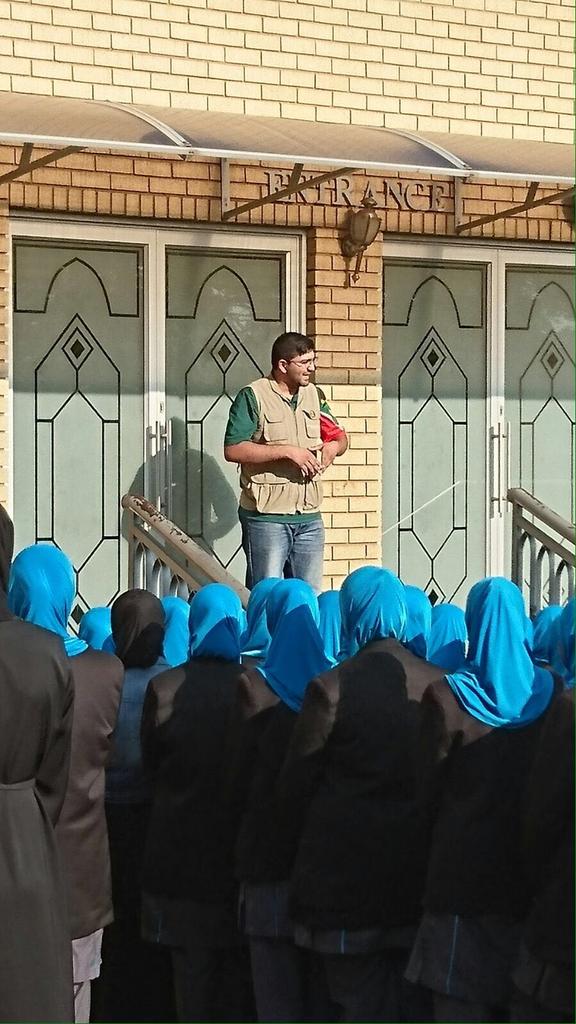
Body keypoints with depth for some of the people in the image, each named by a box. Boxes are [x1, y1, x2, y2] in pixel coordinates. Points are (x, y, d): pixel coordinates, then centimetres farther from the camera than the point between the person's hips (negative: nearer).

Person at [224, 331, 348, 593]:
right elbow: (232, 450, -16)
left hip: (309, 516, 6)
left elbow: (340, 437, 25)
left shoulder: (314, 395, 14)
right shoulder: (253, 397, -7)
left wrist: (334, 446, 0)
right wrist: (287, 451, -18)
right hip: (266, 516, -6)